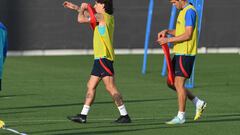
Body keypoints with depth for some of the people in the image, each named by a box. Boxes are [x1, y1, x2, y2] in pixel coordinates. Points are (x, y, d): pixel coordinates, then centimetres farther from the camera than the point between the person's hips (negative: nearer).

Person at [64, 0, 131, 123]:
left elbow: (81, 19, -9)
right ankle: (83, 115, 14)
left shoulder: (102, 16, -11)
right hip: (100, 58, 10)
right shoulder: (105, 17, 16)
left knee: (110, 87, -12)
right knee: (91, 86, 11)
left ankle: (125, 115, -13)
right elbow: (90, 16, 34)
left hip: (104, 58, -10)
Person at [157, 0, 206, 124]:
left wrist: (168, 40, -16)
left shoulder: (189, 11, -14)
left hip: (185, 54, -10)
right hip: (179, 53, 10)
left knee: (179, 84, -8)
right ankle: (198, 103, 17)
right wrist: (167, 31, 11)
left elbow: (188, 35, -20)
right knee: (171, 83, 11)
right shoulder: (183, 11, 17)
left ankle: (180, 117, -2)